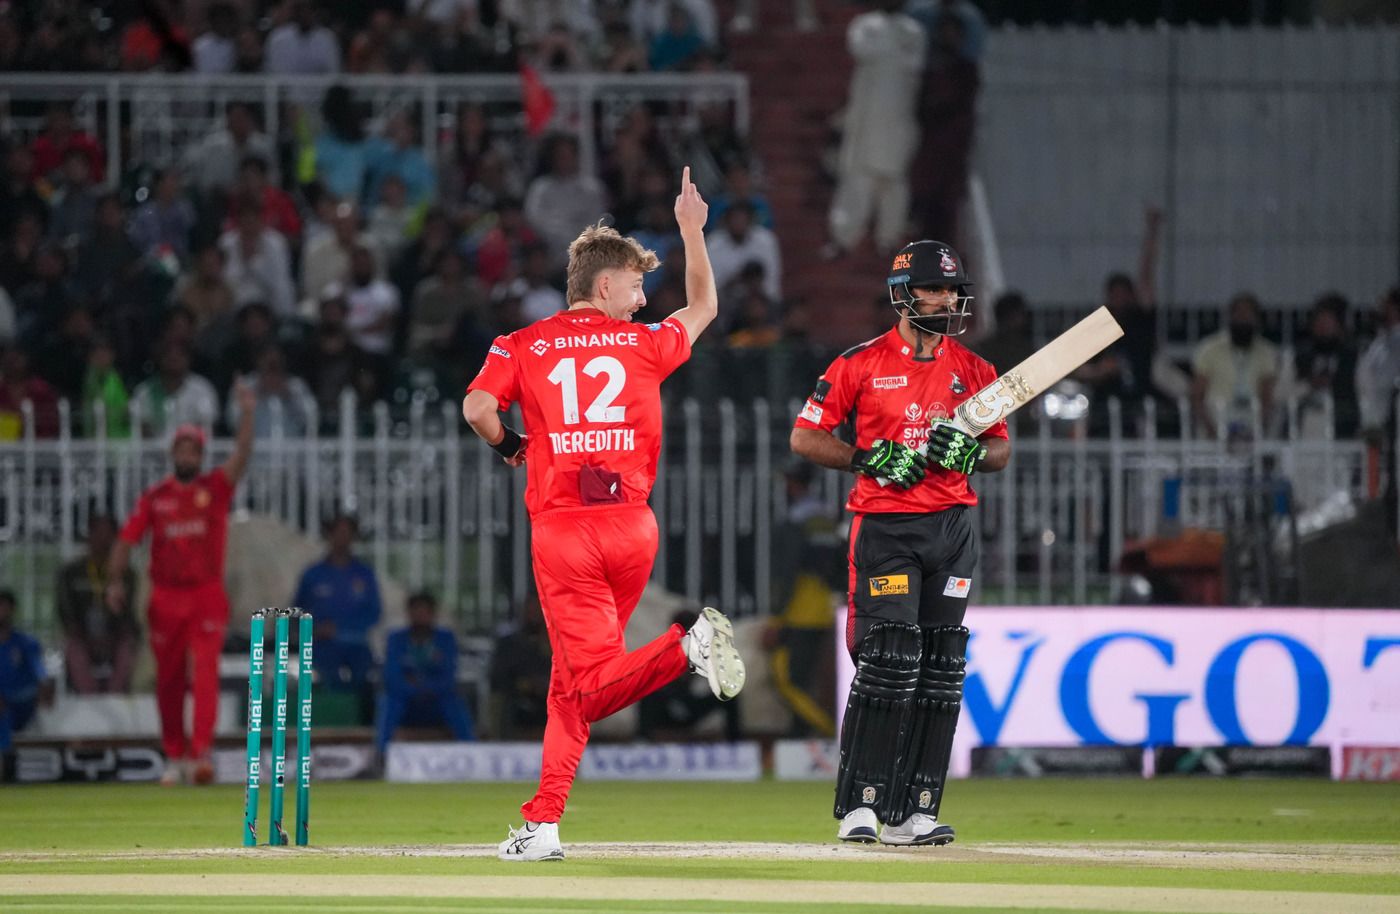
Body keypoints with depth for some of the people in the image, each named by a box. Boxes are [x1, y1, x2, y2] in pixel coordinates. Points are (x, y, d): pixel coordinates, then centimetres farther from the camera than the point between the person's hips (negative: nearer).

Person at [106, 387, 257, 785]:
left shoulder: (215, 488, 3)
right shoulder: (154, 497, 7)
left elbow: (241, 456, -12)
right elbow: (128, 539, 3)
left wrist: (247, 415, -25)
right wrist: (115, 580, -9)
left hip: (206, 596, -2)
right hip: (165, 598, 2)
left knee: (205, 673, -15)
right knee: (168, 681, 7)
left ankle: (201, 752, -21)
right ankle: (175, 756, 19)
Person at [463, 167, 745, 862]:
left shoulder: (524, 346, 6)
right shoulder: (643, 343, 10)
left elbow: (477, 406, -9)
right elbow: (704, 308, 28)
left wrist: (506, 445, 13)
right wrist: (693, 232, 39)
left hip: (562, 532, -3)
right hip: (632, 526, 3)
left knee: (591, 684, -9)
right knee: (573, 678, 15)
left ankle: (686, 647, -35)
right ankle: (543, 822, 8)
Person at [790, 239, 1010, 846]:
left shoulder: (973, 370, 11)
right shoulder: (863, 363, -1)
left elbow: (1002, 449, 14)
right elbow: (805, 437, -1)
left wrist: (970, 452, -8)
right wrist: (869, 460, -14)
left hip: (952, 528, 5)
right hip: (885, 528, -5)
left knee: (940, 672, 2)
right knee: (888, 664, -14)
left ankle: (912, 812, 6)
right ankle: (859, 807, -9)